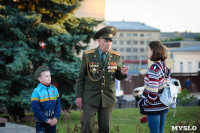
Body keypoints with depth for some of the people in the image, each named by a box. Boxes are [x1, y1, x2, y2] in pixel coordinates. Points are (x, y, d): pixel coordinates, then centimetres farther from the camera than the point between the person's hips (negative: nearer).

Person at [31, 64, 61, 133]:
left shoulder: (54, 90, 5)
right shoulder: (36, 92, -10)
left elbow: (58, 105, 6)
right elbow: (36, 109, -14)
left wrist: (56, 117, -8)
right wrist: (46, 120, -15)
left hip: (52, 121, 5)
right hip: (41, 122, -4)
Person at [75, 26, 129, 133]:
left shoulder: (116, 57, 3)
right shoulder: (88, 56, -3)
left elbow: (118, 76, 9)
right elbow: (81, 77, 1)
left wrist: (123, 73, -15)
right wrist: (78, 96, -3)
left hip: (107, 98, 2)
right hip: (90, 97, -2)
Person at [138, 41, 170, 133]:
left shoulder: (154, 69, -19)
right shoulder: (165, 67, 8)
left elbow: (153, 92, -23)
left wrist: (143, 103, -9)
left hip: (154, 108, -8)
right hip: (163, 107, 8)